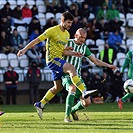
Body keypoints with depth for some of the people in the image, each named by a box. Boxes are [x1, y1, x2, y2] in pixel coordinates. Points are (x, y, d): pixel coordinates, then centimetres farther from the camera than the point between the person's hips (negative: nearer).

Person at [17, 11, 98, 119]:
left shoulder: (67, 34, 15)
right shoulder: (53, 30, -9)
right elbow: (37, 40, -7)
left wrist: (73, 53, 5)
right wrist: (25, 49, -12)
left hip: (59, 60, 9)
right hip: (52, 59, -9)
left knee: (58, 87, 11)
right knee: (71, 68, -31)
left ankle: (40, 105, 23)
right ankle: (84, 92, -42)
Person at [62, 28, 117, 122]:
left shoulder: (84, 47, 12)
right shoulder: (68, 43, -4)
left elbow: (95, 60, 20)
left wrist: (108, 65, 14)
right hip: (67, 75, -5)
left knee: (87, 102, -3)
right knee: (73, 88, -38)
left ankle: (73, 110, 29)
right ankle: (67, 116, -32)